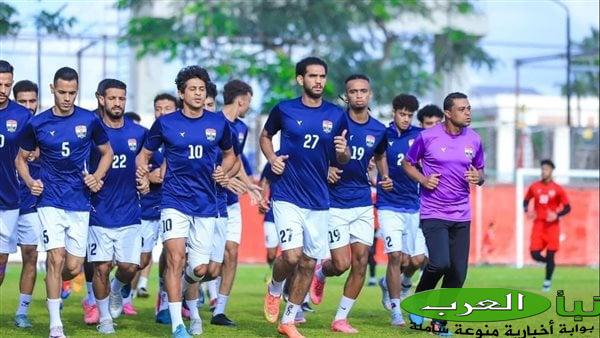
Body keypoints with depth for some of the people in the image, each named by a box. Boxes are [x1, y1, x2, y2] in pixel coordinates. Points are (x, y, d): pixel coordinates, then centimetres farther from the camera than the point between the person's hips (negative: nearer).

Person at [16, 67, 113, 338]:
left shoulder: (89, 121, 0)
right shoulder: (37, 124, -1)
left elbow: (107, 152, 14)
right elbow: (21, 158, 11)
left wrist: (97, 177, -3)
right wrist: (30, 181, -7)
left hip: (80, 203, 2)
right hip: (50, 201, -2)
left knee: (74, 267, 1)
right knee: (56, 258, -14)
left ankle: (53, 286, 37)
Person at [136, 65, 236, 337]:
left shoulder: (218, 123, 6)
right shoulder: (165, 123, 0)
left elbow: (229, 154, 21)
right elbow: (145, 153, 10)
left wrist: (224, 171, 1)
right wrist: (142, 168, -11)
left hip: (206, 204, 2)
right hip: (175, 200, -2)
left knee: (202, 269, -1)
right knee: (175, 257, -17)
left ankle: (186, 298, 35)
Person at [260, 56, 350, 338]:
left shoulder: (336, 116, 3)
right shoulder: (284, 110, -3)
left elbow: (342, 160, 11)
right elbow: (265, 136, 15)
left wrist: (343, 151, -12)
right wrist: (272, 158, -4)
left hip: (318, 200, 3)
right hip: (287, 196, -3)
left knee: (309, 262, 6)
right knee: (292, 255, -17)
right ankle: (274, 291, 17)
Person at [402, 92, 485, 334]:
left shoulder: (474, 140, 5)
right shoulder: (427, 137, -6)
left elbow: (480, 171, 18)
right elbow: (407, 163, 7)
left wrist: (478, 178, -5)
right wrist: (423, 180, -11)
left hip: (461, 216, 4)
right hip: (433, 212, -4)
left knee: (458, 273, 0)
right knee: (440, 263, -21)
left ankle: (440, 321, 16)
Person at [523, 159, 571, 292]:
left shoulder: (557, 189, -2)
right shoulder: (534, 187, 5)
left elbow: (567, 208, 1)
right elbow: (526, 200, 18)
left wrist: (557, 215, -16)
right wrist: (527, 210, -3)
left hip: (552, 225, -2)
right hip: (538, 225, 2)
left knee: (550, 255, -4)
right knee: (535, 254, -8)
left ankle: (548, 281, 13)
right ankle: (550, 263, 24)